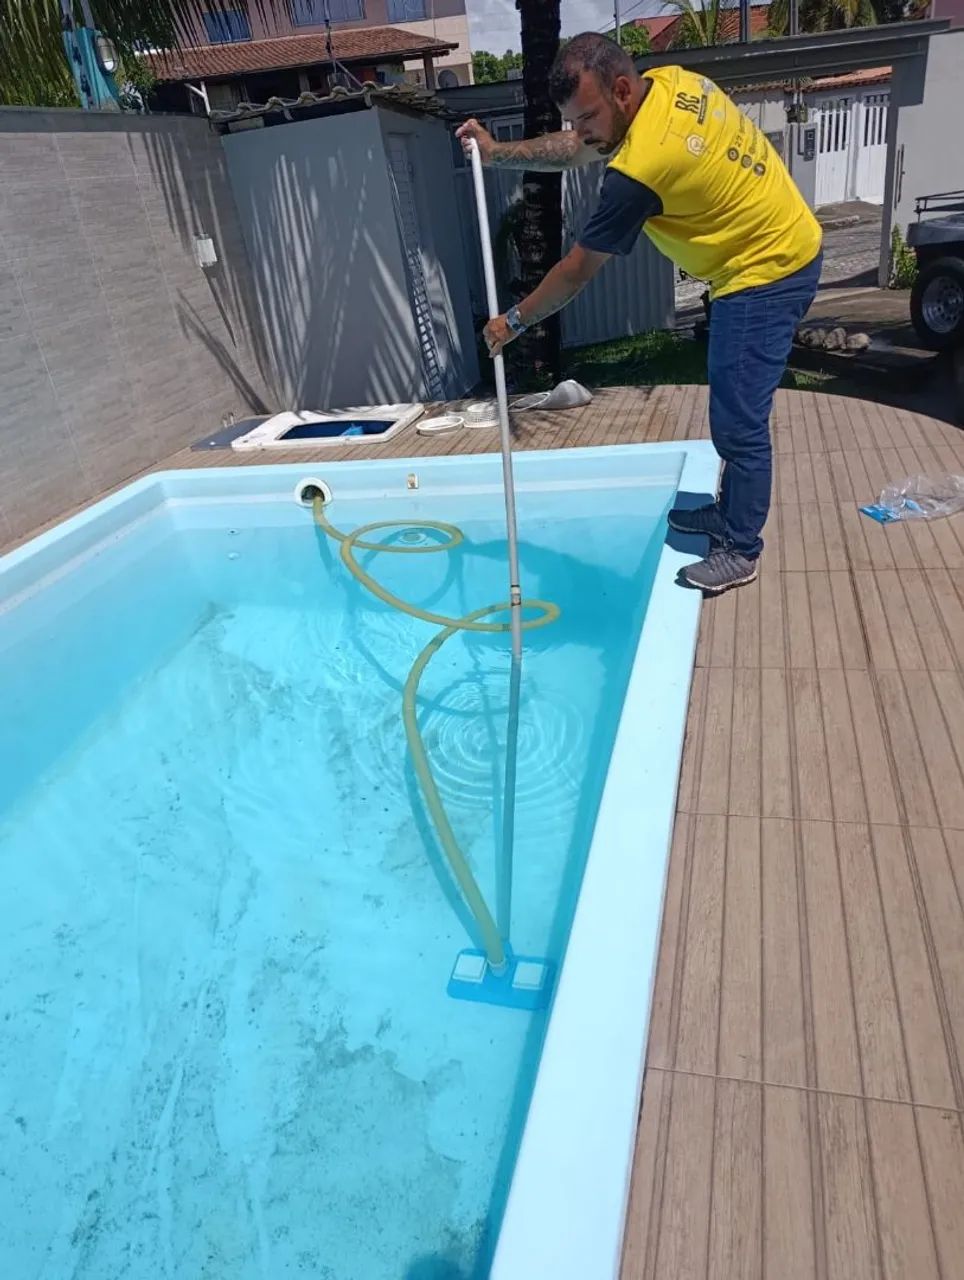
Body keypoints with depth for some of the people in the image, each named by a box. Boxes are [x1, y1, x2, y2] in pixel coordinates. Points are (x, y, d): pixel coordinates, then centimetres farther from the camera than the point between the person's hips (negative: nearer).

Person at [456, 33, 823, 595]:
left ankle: (742, 550, 9)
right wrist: (497, 152, 12)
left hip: (765, 273, -10)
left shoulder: (640, 168, -28)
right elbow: (578, 149, 14)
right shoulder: (672, 80, 0)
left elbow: (576, 271, -18)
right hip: (780, 249, 10)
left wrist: (515, 320, -5)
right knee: (735, 412, 18)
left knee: (738, 425, -4)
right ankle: (730, 513, 32)